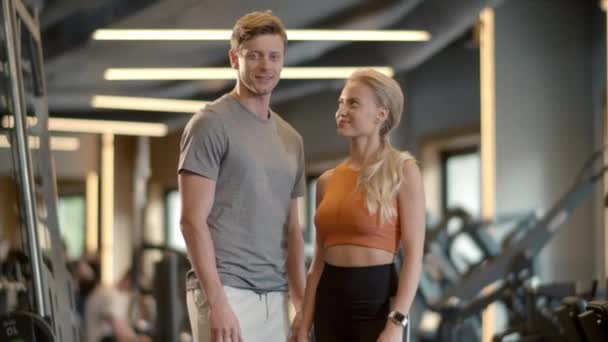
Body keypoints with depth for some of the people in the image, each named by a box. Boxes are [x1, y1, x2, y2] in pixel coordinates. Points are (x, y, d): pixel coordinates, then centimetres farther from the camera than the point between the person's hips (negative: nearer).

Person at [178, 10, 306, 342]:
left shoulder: (291, 139, 17)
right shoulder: (211, 124, -5)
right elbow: (193, 220, -11)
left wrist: (302, 303, 12)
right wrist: (217, 301, -18)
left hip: (275, 297, 7)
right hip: (226, 290, -7)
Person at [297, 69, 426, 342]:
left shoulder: (402, 171, -5)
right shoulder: (327, 181, 10)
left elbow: (414, 256, -10)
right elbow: (319, 260, 12)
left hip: (377, 299, -5)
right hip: (331, 302, 5)